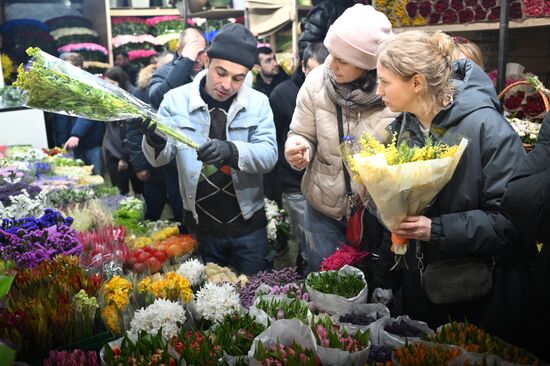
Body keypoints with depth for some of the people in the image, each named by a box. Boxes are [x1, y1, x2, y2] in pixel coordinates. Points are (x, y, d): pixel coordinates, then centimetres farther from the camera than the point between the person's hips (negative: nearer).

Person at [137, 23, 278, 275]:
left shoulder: (258, 102, -7)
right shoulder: (176, 99, -7)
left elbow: (269, 155, -17)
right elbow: (159, 160, -6)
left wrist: (231, 151, -36)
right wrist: (154, 139, -29)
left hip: (248, 224, 0)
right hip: (200, 226, 1)